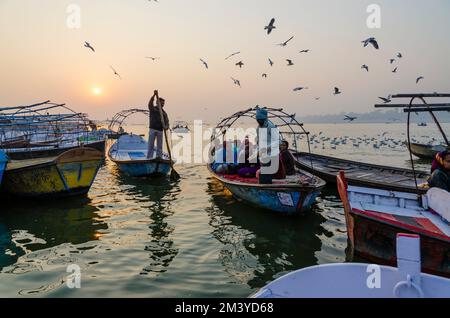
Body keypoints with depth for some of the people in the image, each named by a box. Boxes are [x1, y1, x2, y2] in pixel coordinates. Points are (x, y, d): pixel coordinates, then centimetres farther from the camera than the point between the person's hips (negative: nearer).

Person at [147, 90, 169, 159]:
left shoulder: (164, 113, 15)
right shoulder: (152, 109, 7)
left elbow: (166, 122, 7)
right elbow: (150, 103, -14)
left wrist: (166, 127, -17)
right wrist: (154, 95, -30)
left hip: (160, 130, 3)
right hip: (152, 129, -3)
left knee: (159, 146, 3)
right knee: (151, 145, -4)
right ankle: (149, 158, -3)